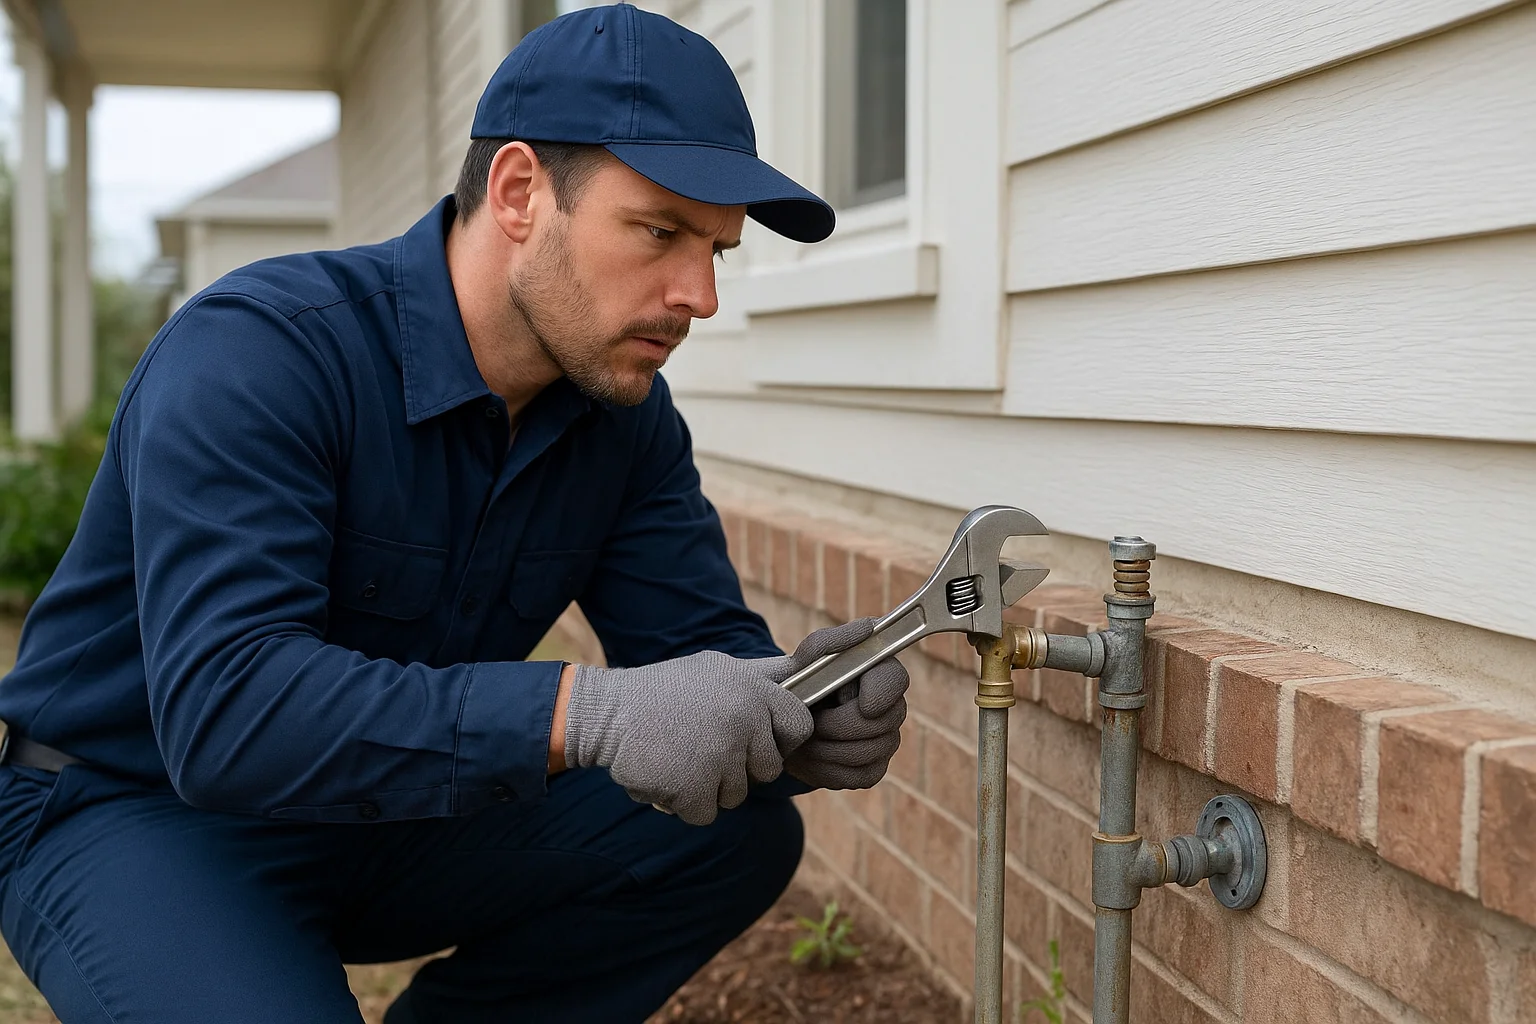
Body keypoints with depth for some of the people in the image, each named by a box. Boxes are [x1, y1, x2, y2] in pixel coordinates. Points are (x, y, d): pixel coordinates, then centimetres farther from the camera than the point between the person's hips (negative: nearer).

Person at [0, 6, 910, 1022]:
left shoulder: (628, 413, -5)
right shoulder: (253, 355, -27)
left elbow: (701, 646, -6)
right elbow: (222, 710, -38)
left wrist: (798, 723, -31)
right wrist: (585, 712, -47)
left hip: (389, 819, 6)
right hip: (133, 815, -6)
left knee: (737, 834, -10)